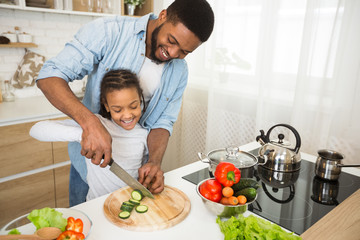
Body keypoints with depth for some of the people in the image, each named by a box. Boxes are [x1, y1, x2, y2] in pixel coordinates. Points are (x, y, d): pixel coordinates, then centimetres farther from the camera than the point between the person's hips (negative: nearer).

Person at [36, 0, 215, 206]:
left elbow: (162, 122, -6)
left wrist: (155, 162, -25)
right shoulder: (109, 31, -20)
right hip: (89, 158, -2)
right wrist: (90, 122, -42)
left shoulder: (179, 72, -7)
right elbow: (50, 76, -25)